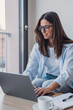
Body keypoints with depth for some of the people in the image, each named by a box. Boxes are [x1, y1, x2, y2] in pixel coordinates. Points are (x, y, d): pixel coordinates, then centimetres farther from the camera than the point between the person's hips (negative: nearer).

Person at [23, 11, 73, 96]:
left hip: (64, 83, -3)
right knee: (35, 83, -29)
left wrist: (49, 88, -39)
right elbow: (30, 71, 1)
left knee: (46, 84, -32)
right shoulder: (37, 47, 7)